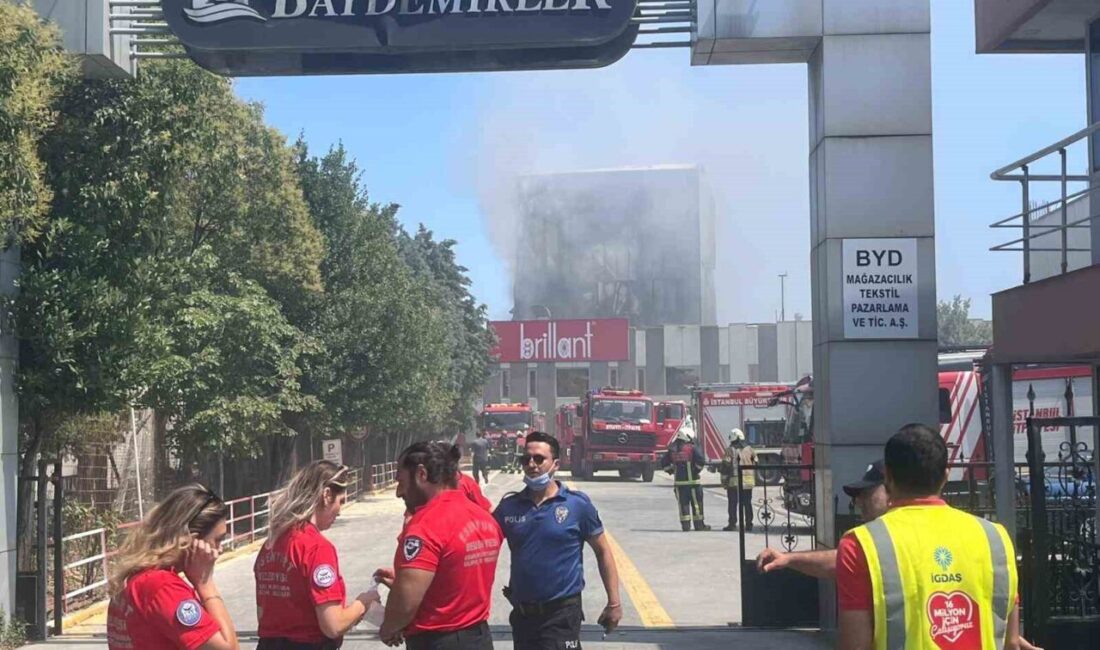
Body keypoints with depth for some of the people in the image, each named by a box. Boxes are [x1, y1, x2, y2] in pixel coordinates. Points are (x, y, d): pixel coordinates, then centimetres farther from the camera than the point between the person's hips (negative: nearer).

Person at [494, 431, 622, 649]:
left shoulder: (578, 504, -5)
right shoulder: (509, 506, 3)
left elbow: (603, 552, 1)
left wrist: (614, 603, -1)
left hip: (562, 614, -4)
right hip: (522, 614, 4)